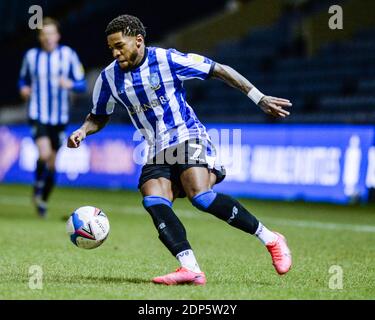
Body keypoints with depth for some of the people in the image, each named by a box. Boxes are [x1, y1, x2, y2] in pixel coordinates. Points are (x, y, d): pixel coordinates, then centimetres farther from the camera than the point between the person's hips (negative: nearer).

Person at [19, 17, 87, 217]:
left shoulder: (68, 55, 0)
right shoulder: (31, 56, 2)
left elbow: (82, 84, 0)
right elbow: (23, 79, 17)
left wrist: (70, 84, -21)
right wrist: (23, 89, -5)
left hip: (59, 117, 1)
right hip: (37, 115, -1)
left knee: (52, 163, 9)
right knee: (44, 154, -24)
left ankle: (43, 201, 28)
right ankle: (37, 189, 1)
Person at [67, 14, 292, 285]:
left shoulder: (168, 60, -10)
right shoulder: (109, 78, 5)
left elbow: (220, 71, -5)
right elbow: (99, 117, 21)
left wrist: (259, 98, -7)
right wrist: (83, 131, -2)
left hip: (189, 138, -5)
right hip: (158, 152, 5)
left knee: (201, 196, -27)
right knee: (153, 200, -22)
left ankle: (270, 239, -13)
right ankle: (191, 269, -33)